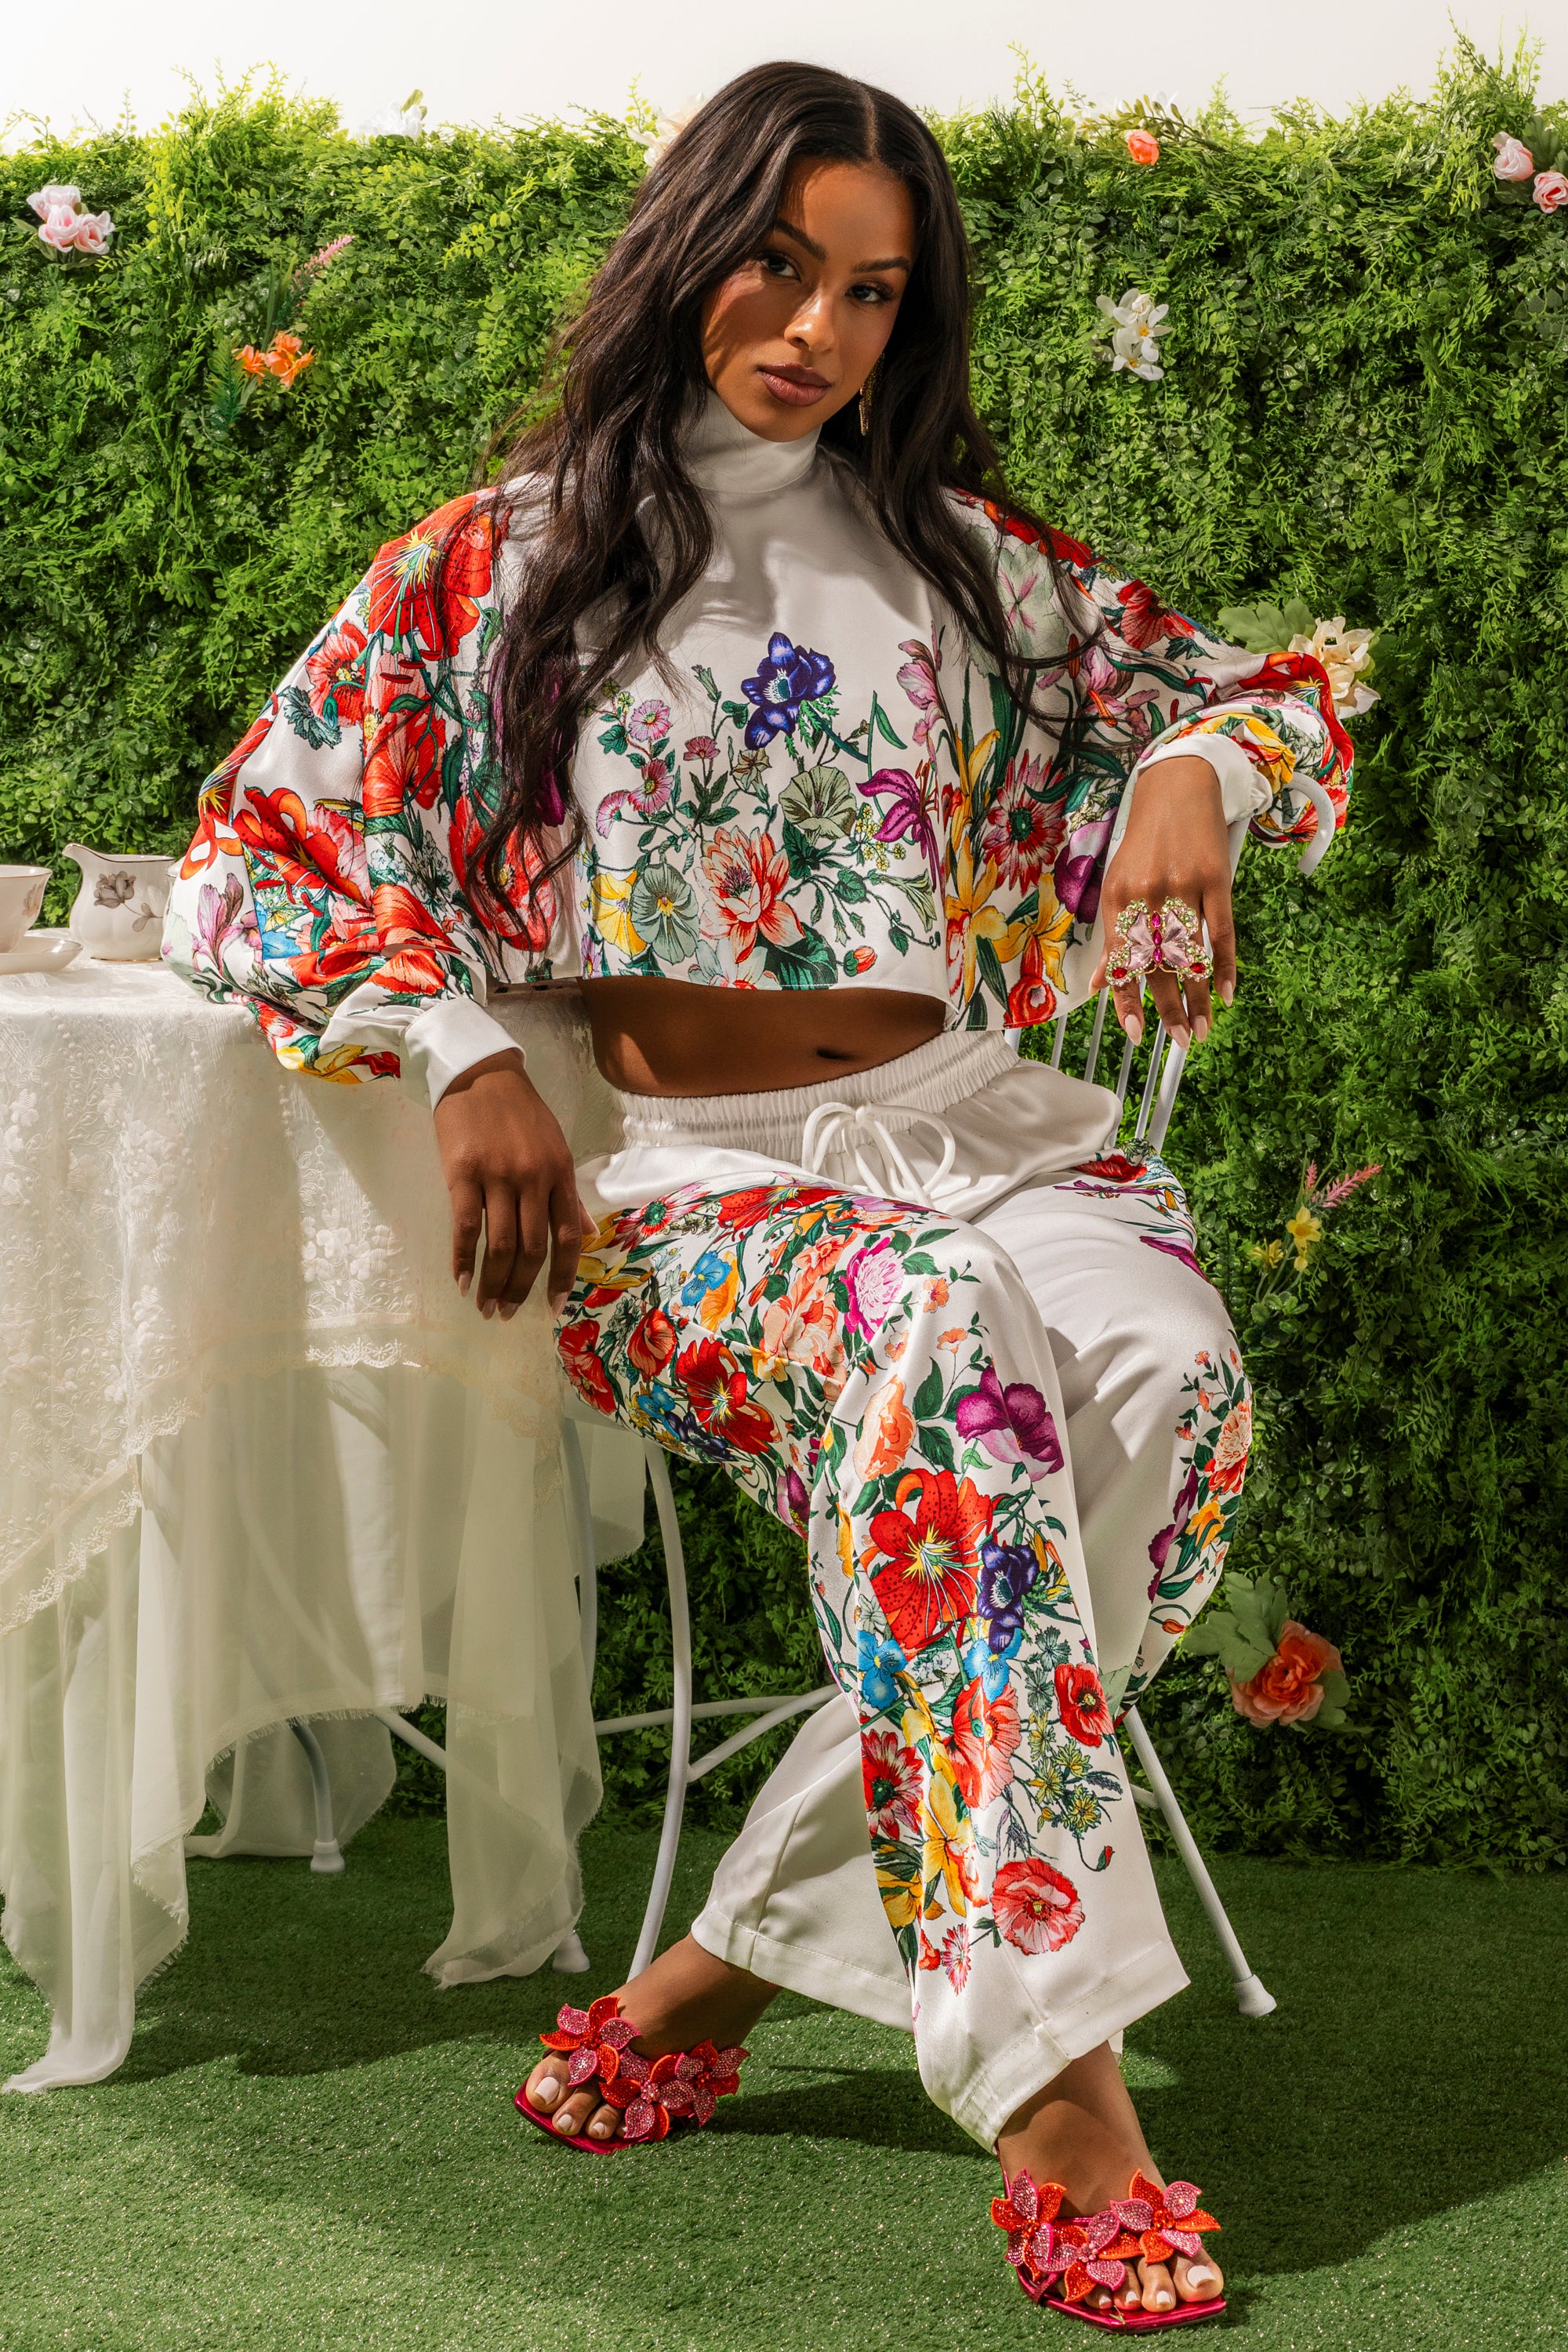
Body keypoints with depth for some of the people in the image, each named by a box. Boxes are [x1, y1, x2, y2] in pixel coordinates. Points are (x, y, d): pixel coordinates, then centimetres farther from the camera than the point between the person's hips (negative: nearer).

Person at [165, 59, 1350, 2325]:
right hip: (690, 1174, -3)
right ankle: (1057, 2089, -38)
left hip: (969, 1115, 3)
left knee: (1171, 1373, -32)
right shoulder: (505, 559, 8)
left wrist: (1190, 767, -4)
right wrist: (460, 1054, -10)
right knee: (946, 1350, -37)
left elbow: (1262, 688, 21)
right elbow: (256, 854, 6)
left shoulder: (957, 549, 16)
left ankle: (738, 1956, -24)